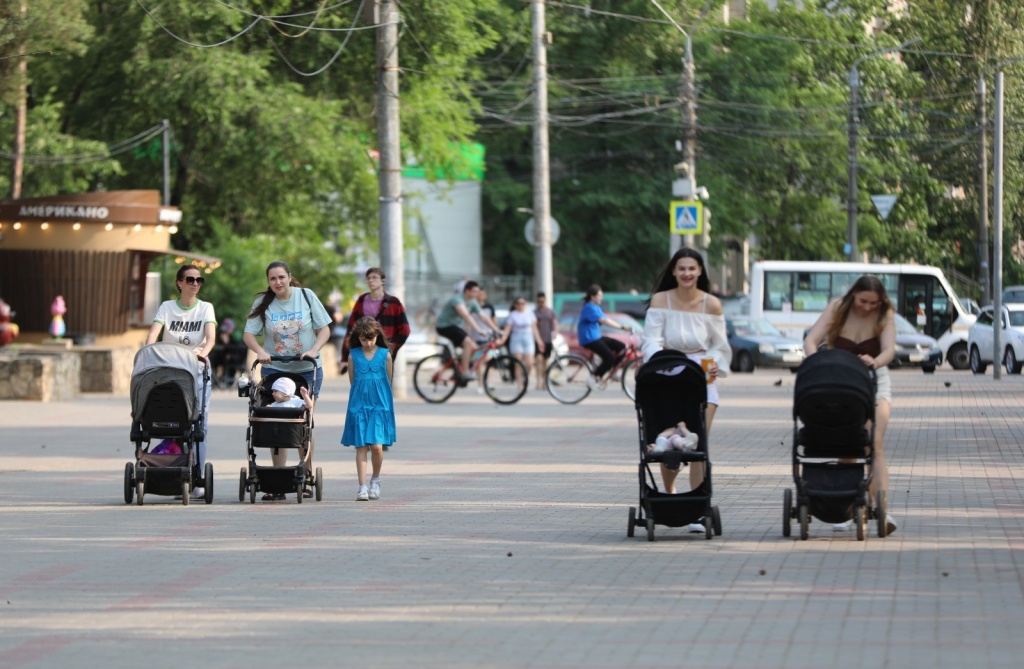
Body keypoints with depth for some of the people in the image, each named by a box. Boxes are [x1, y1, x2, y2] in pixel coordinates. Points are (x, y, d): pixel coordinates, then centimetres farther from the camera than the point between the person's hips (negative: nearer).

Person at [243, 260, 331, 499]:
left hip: (307, 370, 0)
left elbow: (324, 329, 1)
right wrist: (261, 352, -21)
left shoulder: (306, 296, 0)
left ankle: (307, 477, 12)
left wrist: (314, 350, -15)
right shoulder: (263, 303, 0)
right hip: (274, 370, 0)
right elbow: (249, 334, -2)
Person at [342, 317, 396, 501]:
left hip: (380, 405, -1)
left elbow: (388, 381, 12)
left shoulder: (385, 355, 2)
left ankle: (375, 480, 15)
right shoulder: (354, 356, 3)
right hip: (359, 406, 1)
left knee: (377, 446, -10)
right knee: (361, 447, -3)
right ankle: (362, 487, -2)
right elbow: (352, 382, 12)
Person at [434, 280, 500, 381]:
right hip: (445, 326, -9)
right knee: (468, 342, -26)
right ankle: (465, 372, -24)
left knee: (474, 347, -5)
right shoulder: (457, 300, -23)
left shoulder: (472, 303, 3)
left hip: (455, 326, 9)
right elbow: (466, 316, -36)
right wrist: (478, 330, -44)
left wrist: (497, 331, -4)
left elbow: (484, 317, 4)